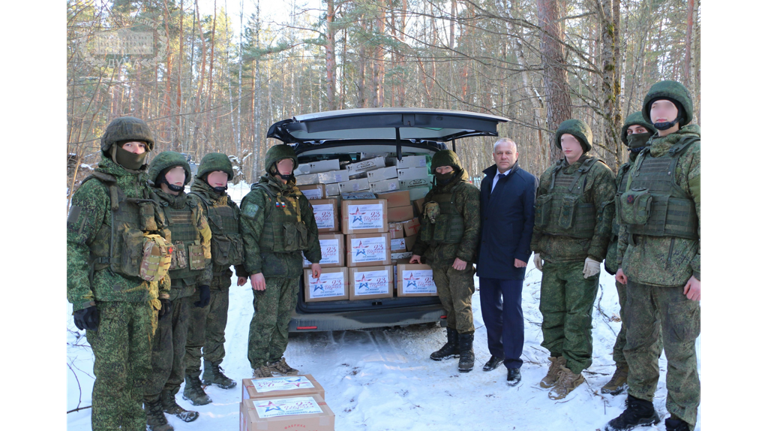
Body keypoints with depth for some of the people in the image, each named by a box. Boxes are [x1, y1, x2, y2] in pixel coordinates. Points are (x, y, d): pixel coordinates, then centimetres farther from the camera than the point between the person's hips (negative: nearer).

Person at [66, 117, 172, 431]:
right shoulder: (94, 189, -7)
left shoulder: (146, 191, 14)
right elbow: (73, 245, -10)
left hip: (144, 297, 6)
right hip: (108, 299, -6)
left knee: (140, 370, 13)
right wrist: (80, 298, -16)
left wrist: (164, 290, 16)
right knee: (112, 374, -1)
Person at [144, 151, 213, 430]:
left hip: (185, 292, 6)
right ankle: (151, 408, 15)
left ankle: (169, 399, 31)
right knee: (159, 356, -3)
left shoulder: (193, 208, 11)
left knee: (178, 351, 15)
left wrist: (204, 283, 11)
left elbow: (204, 246, 16)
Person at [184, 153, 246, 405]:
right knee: (194, 334, 0)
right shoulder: (193, 202, -10)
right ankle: (191, 382, 9)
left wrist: (241, 270, 21)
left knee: (217, 329, 19)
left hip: (222, 278, 7)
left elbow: (238, 238, 22)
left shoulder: (230, 205, 14)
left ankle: (213, 370, 34)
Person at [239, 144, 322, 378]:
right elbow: (249, 234, -13)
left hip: (292, 268, 7)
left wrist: (314, 259, 20)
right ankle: (259, 365, 10)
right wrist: (254, 269, -18)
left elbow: (310, 228, 23)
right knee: (265, 319, -3)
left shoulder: (297, 196, 14)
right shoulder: (258, 195, -8)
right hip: (269, 269, -6)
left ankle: (276, 359, 26)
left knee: (284, 317, 13)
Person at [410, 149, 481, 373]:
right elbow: (425, 225, 26)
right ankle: (453, 344, 23)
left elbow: (473, 227, -12)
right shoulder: (432, 195, 18)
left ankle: (467, 349, 5)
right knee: (448, 303, 13)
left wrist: (464, 255, -18)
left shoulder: (467, 191, -6)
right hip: (437, 258, 7)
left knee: (461, 305, -5)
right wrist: (418, 251, 20)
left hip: (458, 260, -7)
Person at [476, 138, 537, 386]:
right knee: (489, 308, 12)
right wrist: (480, 250, 10)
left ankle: (513, 363, 10)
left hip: (512, 259, -5)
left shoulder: (527, 181, -4)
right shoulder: (487, 180, 14)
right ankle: (496, 353, 28)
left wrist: (522, 254, -13)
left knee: (512, 310, 0)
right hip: (487, 258, 6)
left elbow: (531, 220, -7)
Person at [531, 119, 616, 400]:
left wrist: (595, 254, -14)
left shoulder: (599, 173, -5)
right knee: (551, 311, 11)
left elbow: (606, 216, -9)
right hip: (552, 258, 6)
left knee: (577, 316, -1)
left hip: (581, 259, -6)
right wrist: (537, 248, 14)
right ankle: (558, 360, 26)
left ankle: (573, 371, 10)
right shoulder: (551, 174, 14)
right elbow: (539, 213, 18)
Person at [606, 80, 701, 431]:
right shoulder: (644, 157, 15)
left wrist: (700, 271, -17)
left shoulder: (694, 153, -7)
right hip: (639, 267, 7)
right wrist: (622, 260, 16)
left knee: (679, 350, 3)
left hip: (676, 268, -7)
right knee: (637, 342, 15)